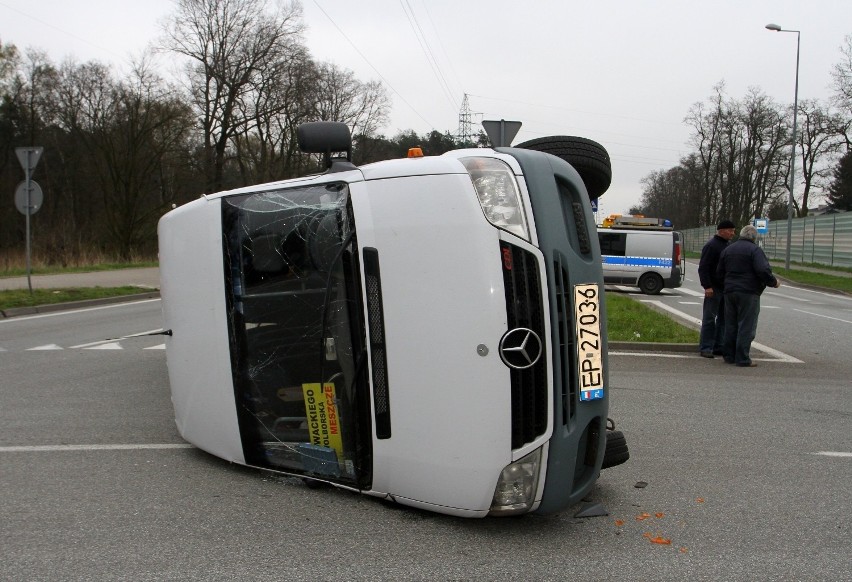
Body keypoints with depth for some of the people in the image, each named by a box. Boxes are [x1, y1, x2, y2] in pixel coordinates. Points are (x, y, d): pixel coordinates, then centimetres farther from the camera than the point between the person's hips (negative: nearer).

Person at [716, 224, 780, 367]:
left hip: (730, 292, 6)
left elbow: (719, 274, 15)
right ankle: (742, 358, -4)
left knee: (730, 325, 12)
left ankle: (729, 356, 15)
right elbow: (763, 271, -18)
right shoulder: (755, 250, -8)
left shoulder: (727, 249, 13)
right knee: (746, 326, -3)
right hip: (748, 293, -6)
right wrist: (773, 282, -3)